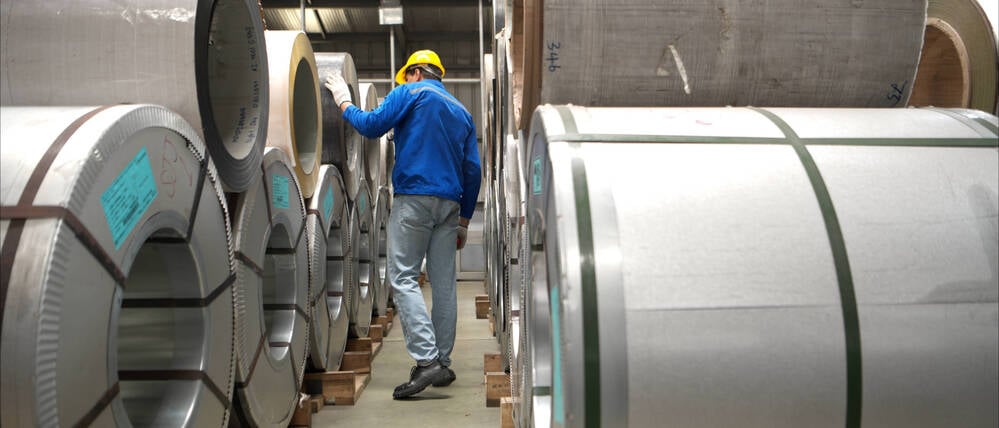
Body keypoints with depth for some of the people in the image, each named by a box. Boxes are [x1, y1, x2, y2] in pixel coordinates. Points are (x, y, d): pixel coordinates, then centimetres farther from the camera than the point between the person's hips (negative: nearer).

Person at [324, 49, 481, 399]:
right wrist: (464, 218, 20)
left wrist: (344, 102, 13)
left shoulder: (411, 93, 4)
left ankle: (427, 360, -16)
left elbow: (372, 126, -5)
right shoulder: (462, 112, 21)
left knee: (403, 276, -5)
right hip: (450, 203, 6)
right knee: (444, 283, 8)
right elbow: (473, 170, 16)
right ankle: (442, 363, 13)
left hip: (414, 197, -6)